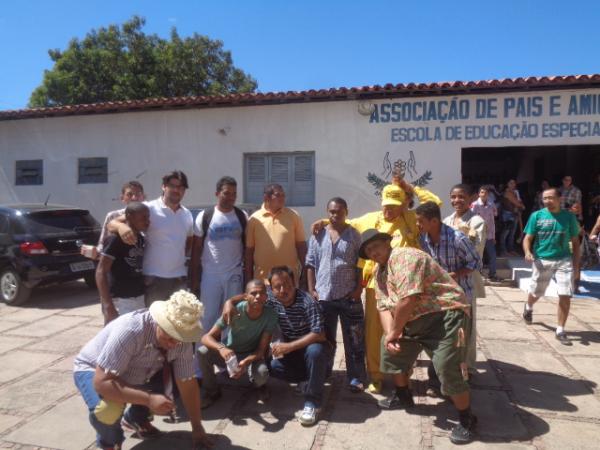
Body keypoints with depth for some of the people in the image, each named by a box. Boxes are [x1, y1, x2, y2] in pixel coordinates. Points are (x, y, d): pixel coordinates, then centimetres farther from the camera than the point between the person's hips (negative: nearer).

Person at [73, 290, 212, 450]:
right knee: (107, 410, -33)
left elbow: (187, 384, -10)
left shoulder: (182, 338, -20)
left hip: (134, 373, 6)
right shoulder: (130, 330, -39)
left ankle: (134, 419, 21)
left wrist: (197, 428, -7)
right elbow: (101, 382, -39)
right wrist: (148, 399, -42)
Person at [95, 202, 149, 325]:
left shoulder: (141, 238, 9)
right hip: (119, 301, -7)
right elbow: (100, 272, -16)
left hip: (139, 298, 7)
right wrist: (108, 305, -23)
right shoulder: (116, 238, -14)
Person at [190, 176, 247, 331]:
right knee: (207, 316, 7)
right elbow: (196, 249, 0)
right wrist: (194, 277, -3)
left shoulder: (242, 216, 2)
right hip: (210, 275, -1)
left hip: (235, 274, 1)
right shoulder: (204, 216, -3)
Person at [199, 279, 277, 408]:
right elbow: (206, 337, -25)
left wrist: (246, 362, -41)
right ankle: (212, 392, -1)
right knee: (203, 352, -28)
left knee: (261, 374, -33)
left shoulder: (270, 315, -23)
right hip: (230, 352, 1)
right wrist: (221, 348, -47)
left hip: (252, 355, 0)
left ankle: (258, 384, 8)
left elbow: (261, 350, -20)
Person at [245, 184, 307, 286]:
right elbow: (249, 249, 3)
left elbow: (301, 244, 3)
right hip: (262, 278, 0)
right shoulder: (254, 219, 0)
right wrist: (248, 278, 2)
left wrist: (304, 270, -1)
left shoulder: (293, 216, 1)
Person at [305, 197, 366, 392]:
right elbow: (310, 264, 4)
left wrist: (359, 288, -6)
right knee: (325, 339, 15)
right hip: (323, 296, 1)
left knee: (354, 340, 4)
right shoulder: (318, 235, 3)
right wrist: (311, 290, -2)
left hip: (349, 296, -1)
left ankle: (356, 378, 17)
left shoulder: (354, 235, 0)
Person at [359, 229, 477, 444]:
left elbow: (407, 300, -29)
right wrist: (389, 334, -12)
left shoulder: (405, 257, -21)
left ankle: (467, 419, 10)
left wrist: (394, 332, -16)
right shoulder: (379, 271, 11)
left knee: (448, 370, -16)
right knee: (390, 348, 15)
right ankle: (403, 397, 35)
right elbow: (383, 306, 7)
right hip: (414, 321, 10)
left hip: (445, 316, -10)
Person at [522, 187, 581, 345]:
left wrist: (576, 262, 1)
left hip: (564, 261, 0)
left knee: (565, 296, -7)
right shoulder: (536, 216, -4)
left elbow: (575, 241, 6)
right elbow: (528, 238, -5)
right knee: (535, 293, 15)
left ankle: (560, 331, 7)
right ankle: (528, 308, 50)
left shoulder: (569, 217, 0)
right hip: (542, 260, 0)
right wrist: (528, 252, -24)